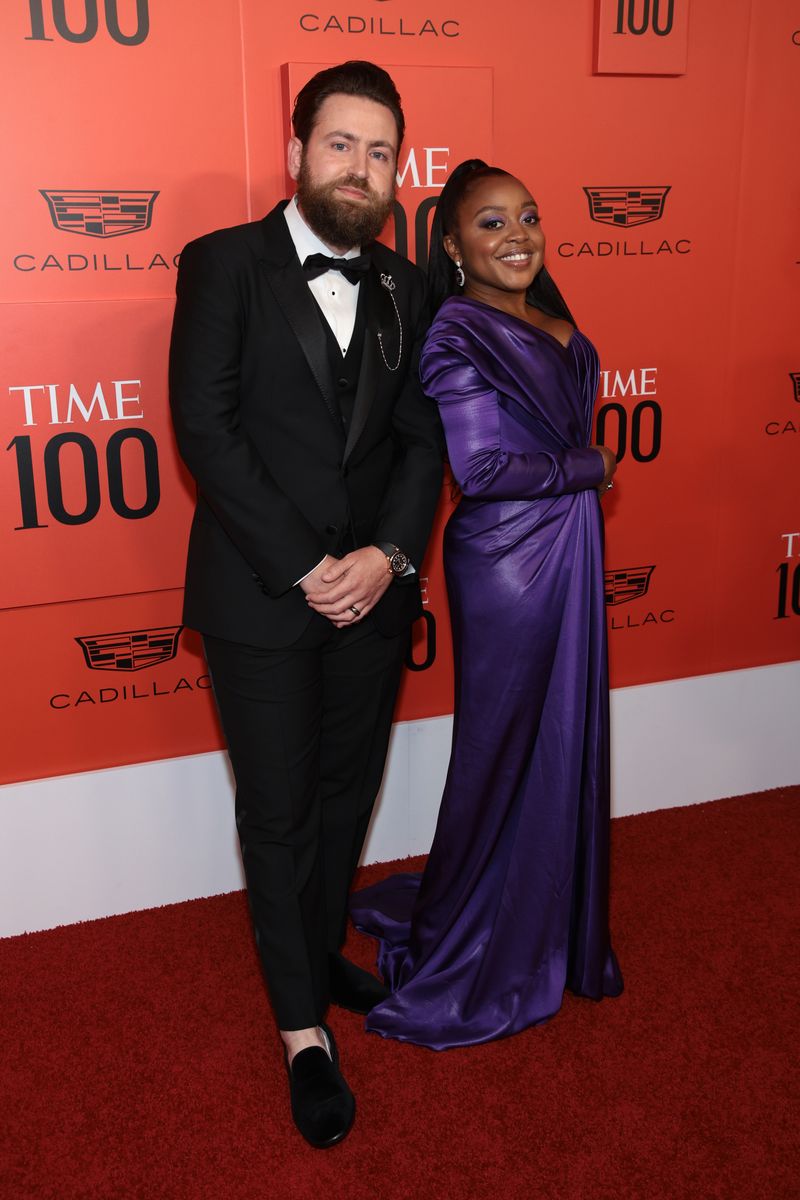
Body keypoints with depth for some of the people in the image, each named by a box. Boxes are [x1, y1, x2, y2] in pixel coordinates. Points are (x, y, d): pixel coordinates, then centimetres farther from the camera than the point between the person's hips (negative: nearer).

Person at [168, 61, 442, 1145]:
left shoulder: (404, 289, 9)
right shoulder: (224, 265, -3)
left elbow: (423, 437, 5)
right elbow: (205, 426, -11)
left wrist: (390, 554, -12)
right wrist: (303, 566, -16)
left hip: (373, 591, 4)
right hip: (260, 599, -4)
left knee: (347, 794, 17)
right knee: (277, 813, 6)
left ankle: (318, 954, 40)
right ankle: (304, 1029, 23)